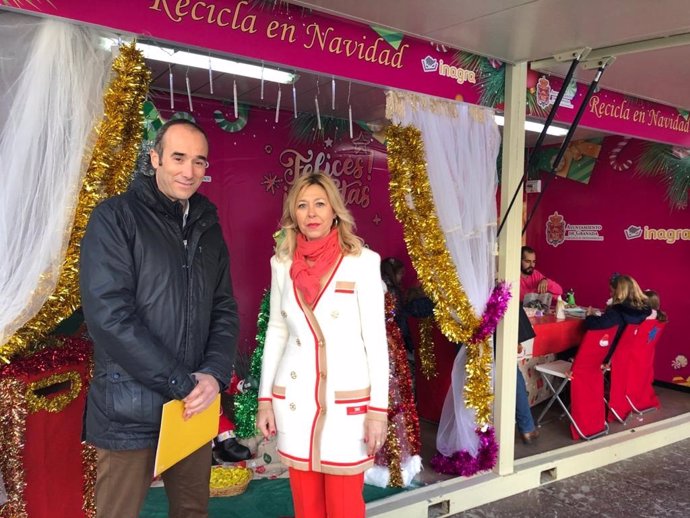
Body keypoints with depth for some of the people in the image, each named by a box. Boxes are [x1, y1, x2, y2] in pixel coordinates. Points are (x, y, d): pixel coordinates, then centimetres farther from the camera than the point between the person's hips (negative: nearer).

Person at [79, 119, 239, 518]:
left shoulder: (208, 228, 10)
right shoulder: (115, 218, -8)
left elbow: (225, 310, 8)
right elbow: (109, 314, -17)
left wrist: (215, 374, -9)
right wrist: (184, 383, -17)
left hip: (194, 405, 5)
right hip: (131, 411, -5)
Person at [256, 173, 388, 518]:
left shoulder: (362, 261, -8)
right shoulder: (282, 263, 3)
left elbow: (376, 337, -7)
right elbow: (276, 332, 9)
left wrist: (379, 408, -9)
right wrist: (265, 399, 7)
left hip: (347, 399, -3)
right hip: (294, 398, 3)